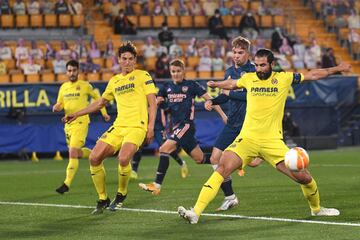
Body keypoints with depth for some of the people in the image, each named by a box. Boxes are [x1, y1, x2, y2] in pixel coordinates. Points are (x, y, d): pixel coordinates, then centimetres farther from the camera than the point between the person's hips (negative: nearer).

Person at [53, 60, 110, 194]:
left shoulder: (85, 85, -2)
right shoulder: (63, 87, 11)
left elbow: (97, 97, 12)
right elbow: (60, 104, 16)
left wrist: (104, 112, 11)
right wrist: (56, 107, -7)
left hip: (81, 122, -6)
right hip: (68, 123, 6)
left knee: (73, 152, -17)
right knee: (77, 152, 13)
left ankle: (67, 183, -18)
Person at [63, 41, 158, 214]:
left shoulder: (142, 76, 4)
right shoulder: (114, 81, 19)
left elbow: (152, 103, -1)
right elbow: (100, 102, 32)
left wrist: (150, 126, -12)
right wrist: (77, 114, 29)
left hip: (137, 126, -6)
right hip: (118, 126, 6)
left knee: (123, 159, -29)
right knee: (94, 158, -8)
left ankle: (121, 195, -3)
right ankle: (102, 199, 7)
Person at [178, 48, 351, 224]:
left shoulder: (284, 78, 4)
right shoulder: (248, 78, 8)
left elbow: (312, 75, 13)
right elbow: (232, 84, 32)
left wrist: (336, 69, 13)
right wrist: (216, 84, 25)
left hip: (272, 141, 0)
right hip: (247, 137, 0)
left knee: (303, 177, -4)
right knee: (222, 168, -21)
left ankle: (316, 209, 27)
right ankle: (196, 212, -25)